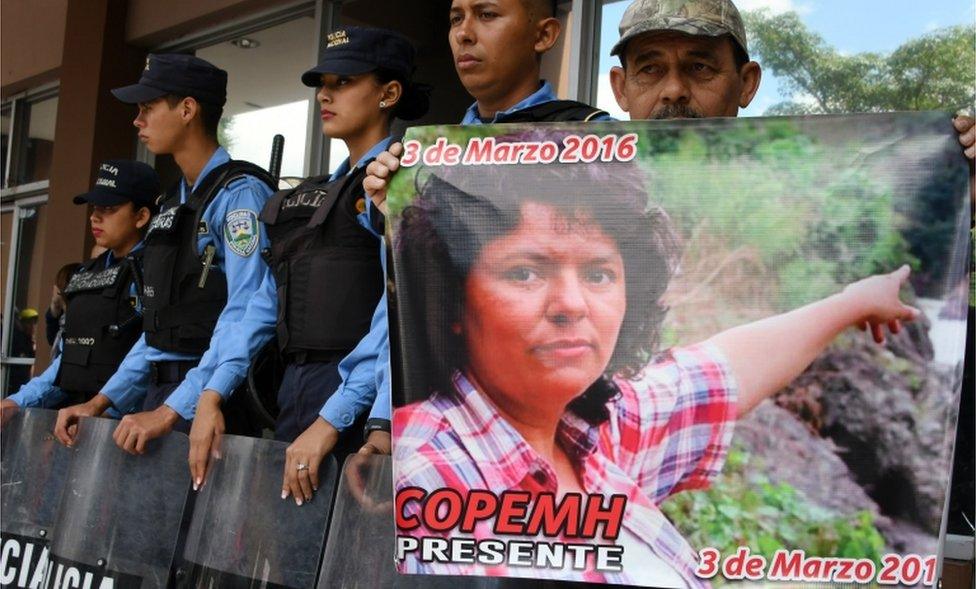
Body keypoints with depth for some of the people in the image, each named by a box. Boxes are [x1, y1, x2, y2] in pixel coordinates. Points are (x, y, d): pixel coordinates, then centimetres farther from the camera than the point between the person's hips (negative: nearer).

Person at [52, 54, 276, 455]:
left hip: (209, 398, -8)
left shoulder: (239, 193, -10)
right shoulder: (172, 204, 18)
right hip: (161, 392, 8)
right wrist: (102, 401, 12)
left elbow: (245, 313, -21)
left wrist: (173, 409, -25)